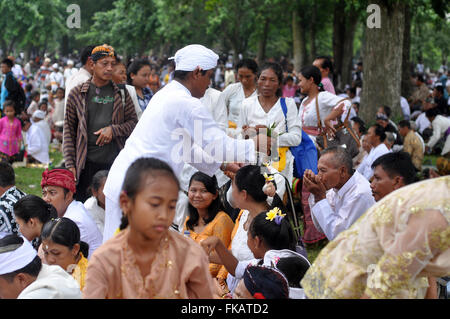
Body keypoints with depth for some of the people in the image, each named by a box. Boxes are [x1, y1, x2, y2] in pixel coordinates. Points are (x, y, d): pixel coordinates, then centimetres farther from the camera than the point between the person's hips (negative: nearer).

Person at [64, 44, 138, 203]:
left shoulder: (121, 93, 10)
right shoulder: (77, 93, 5)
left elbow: (133, 122, 11)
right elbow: (68, 131, 6)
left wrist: (113, 129, -9)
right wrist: (70, 165, -1)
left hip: (115, 161, 1)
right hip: (86, 163, -1)